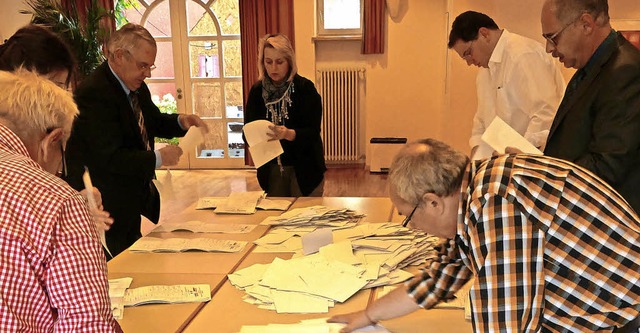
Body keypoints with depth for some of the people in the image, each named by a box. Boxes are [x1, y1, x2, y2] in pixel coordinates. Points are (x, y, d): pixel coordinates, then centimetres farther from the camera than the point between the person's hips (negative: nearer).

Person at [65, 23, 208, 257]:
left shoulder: (136, 86, 5)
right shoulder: (94, 93, -23)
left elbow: (152, 121, 21)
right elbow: (109, 157, -26)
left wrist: (181, 121, 0)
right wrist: (158, 158, -22)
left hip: (136, 198, 9)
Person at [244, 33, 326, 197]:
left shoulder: (305, 88, -10)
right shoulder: (257, 91, 1)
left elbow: (313, 131, -14)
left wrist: (289, 134, -33)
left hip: (304, 168, -3)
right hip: (271, 169, 3)